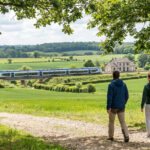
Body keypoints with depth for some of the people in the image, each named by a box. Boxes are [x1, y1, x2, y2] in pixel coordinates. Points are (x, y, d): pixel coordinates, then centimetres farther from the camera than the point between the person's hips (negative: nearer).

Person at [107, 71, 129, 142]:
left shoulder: (111, 85, -11)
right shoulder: (123, 84, 3)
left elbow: (109, 97, -17)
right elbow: (126, 96, 7)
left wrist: (108, 107, -15)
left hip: (113, 107, -3)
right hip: (121, 107, 3)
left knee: (111, 121, 14)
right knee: (122, 122, 3)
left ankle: (111, 136, 24)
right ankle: (126, 136, -14)